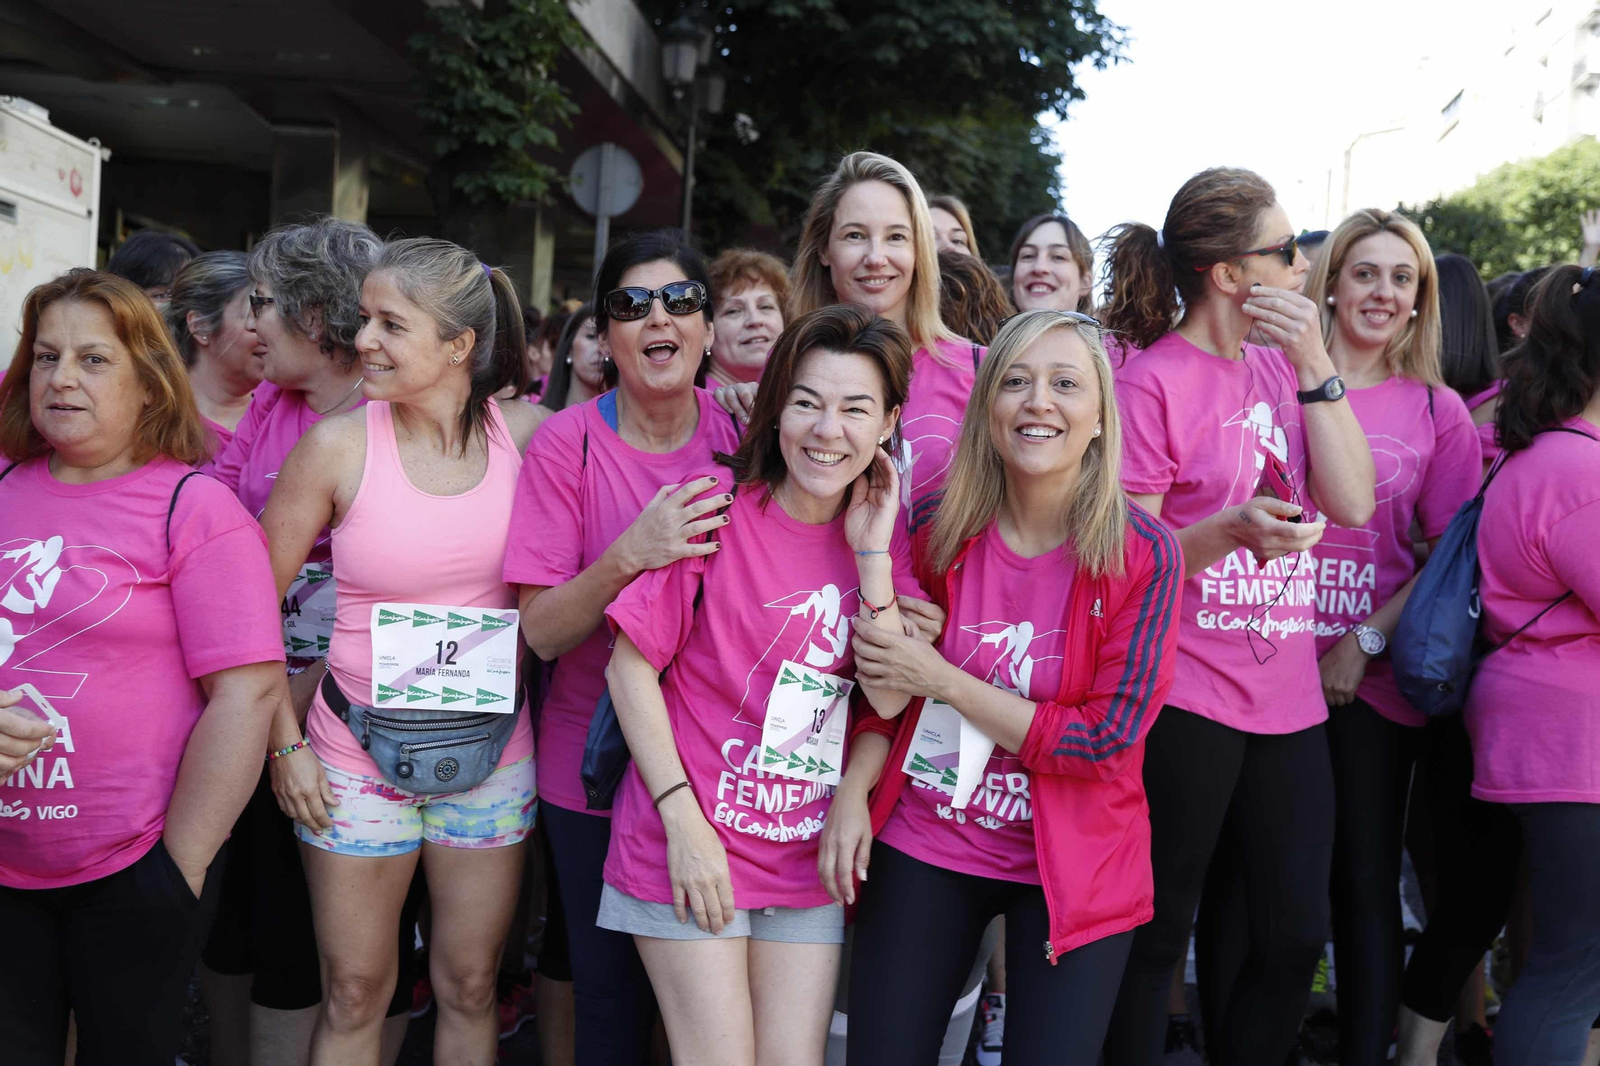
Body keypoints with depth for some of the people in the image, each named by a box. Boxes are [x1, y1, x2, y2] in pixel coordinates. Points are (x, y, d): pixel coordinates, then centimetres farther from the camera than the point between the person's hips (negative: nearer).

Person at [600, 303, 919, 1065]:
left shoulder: (884, 533, 3)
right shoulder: (719, 509, -11)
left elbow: (891, 701, -5)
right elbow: (630, 665, -10)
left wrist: (871, 553, -12)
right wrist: (682, 819, -14)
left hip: (810, 858, 4)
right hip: (691, 848, -4)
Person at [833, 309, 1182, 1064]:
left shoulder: (1145, 556, -13)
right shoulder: (945, 536, -5)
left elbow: (1105, 742, -16)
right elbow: (889, 685, 6)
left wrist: (941, 679, -17)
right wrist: (853, 788, -12)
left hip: (1072, 863, -2)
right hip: (922, 844, 2)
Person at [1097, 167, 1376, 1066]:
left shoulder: (1279, 366, 11)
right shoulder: (1150, 381, -9)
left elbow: (1353, 502, 0)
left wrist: (1312, 360, -6)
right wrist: (1232, 528, -26)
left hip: (1287, 699, 6)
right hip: (1182, 701, -6)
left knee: (1293, 937, 11)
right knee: (1156, 937, 4)